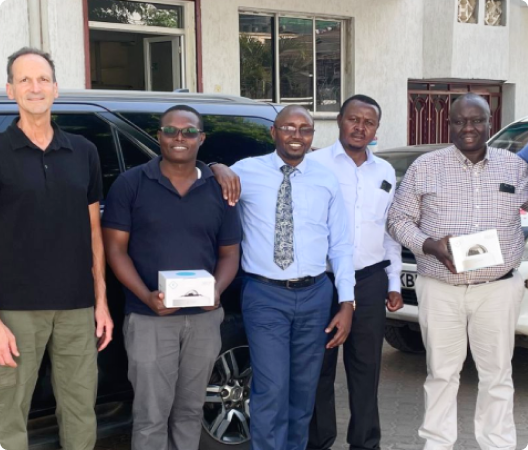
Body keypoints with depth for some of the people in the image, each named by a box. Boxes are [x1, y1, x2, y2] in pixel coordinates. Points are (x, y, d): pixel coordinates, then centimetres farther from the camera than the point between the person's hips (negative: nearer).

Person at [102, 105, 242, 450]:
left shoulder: (219, 189, 7)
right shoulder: (131, 184, -1)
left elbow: (229, 253, 10)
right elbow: (115, 247, -4)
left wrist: (217, 290, -12)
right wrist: (146, 296, -18)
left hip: (204, 317, 3)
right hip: (149, 318, -3)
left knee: (190, 410, 15)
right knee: (151, 415, 0)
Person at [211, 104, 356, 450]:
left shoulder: (326, 181, 4)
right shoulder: (246, 172, -2)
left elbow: (341, 245, 6)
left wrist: (347, 302, 0)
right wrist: (218, 170, -14)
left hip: (315, 295, 3)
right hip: (265, 295, -3)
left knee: (304, 389, 16)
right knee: (272, 390, -8)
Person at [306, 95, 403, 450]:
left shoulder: (385, 172, 11)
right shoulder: (315, 164, -5)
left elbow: (390, 231, 16)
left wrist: (394, 282, 15)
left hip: (370, 281, 4)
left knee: (366, 367, 12)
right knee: (320, 367, 8)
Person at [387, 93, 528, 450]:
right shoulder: (425, 167, 0)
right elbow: (399, 219, 2)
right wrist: (428, 245, -15)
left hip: (498, 289, 1)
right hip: (440, 290, -1)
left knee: (497, 375, 9)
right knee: (442, 373, 9)